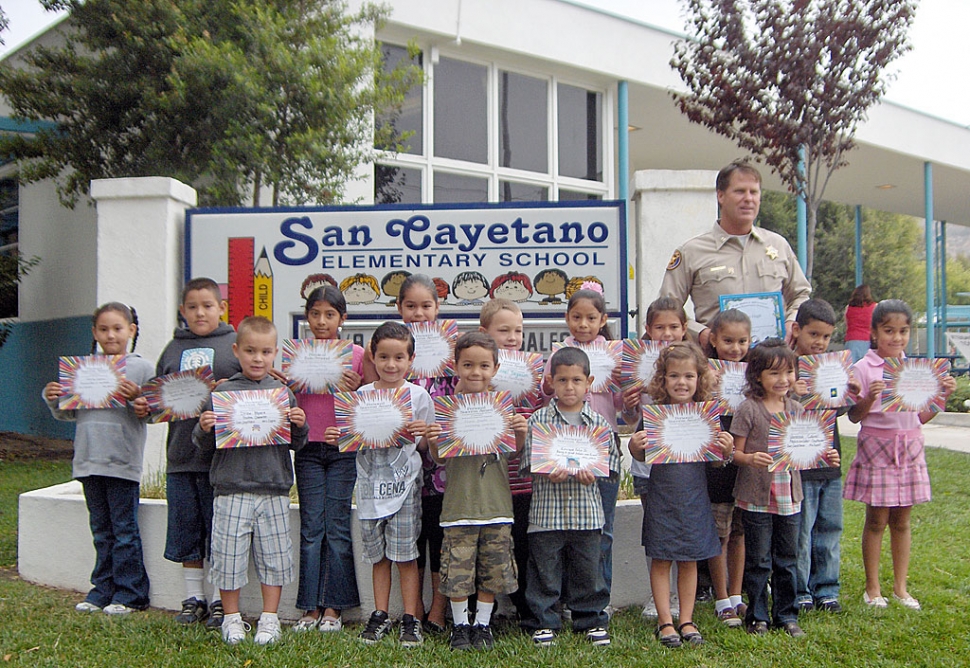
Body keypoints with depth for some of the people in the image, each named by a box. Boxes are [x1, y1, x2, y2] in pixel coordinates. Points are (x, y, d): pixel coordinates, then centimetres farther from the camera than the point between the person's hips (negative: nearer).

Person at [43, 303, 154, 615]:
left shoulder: (141, 367, -3)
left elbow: (152, 412, -7)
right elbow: (69, 413, 15)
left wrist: (137, 398, -26)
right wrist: (53, 399, -3)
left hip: (123, 462, -5)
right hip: (89, 461, 5)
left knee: (124, 530, 2)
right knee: (101, 531, 15)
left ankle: (129, 593, 12)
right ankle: (103, 589, 25)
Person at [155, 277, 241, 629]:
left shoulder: (236, 343, 2)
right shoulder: (173, 348, 14)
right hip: (181, 454, 4)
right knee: (185, 530, 12)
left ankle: (220, 600, 17)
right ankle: (193, 597, 25)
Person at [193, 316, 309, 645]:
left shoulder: (283, 393, 6)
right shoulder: (222, 391, 1)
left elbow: (296, 444, 10)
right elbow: (204, 445, 5)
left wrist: (300, 426, -10)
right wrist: (204, 429, -16)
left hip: (274, 490, 1)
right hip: (232, 489, -1)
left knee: (274, 556, 8)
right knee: (229, 555, 5)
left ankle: (269, 619, 23)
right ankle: (232, 618, 24)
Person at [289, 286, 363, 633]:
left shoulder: (357, 354, 0)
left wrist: (355, 389, -14)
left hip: (344, 448, -1)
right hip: (308, 448, 2)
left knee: (337, 528, 3)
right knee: (311, 529, 4)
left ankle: (333, 607, 13)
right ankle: (310, 607, 13)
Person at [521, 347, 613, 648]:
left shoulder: (597, 421, 5)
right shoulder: (538, 420, 0)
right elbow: (528, 462, -1)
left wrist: (591, 473, -15)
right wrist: (549, 472, -18)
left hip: (586, 512, 1)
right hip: (547, 510, -1)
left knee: (587, 569, 11)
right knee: (545, 569, 7)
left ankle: (591, 620, 28)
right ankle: (544, 622, 22)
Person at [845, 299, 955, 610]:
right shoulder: (863, 368, -7)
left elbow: (922, 416, 11)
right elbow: (854, 416, -8)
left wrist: (944, 395, -2)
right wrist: (869, 398, -25)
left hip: (910, 448, 4)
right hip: (876, 447, -4)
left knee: (902, 520, 11)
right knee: (876, 520, 3)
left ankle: (901, 588, 22)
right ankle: (872, 588, 16)